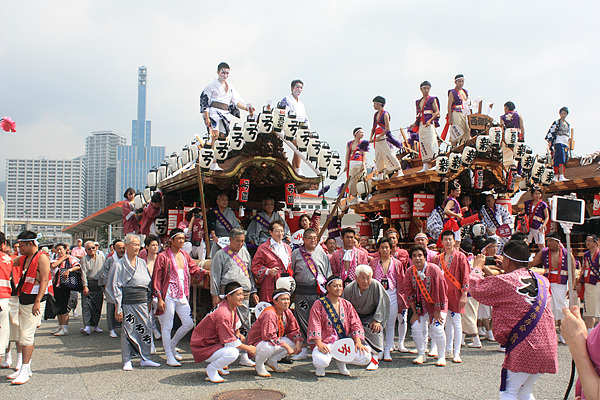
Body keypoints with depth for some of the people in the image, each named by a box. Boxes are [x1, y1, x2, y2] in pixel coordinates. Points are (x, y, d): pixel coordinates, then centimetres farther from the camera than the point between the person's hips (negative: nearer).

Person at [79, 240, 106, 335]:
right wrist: (85, 286, -14)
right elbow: (84, 273, -7)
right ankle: (87, 326, -13)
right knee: (86, 306, -9)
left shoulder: (101, 257, 11)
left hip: (99, 285, 4)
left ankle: (95, 325, 16)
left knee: (98, 306, 6)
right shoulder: (84, 259, 0)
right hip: (88, 285, -3)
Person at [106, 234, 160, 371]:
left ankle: (145, 358, 16)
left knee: (145, 330, 5)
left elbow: (149, 283, 19)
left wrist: (149, 299, 13)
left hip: (142, 302, 5)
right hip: (128, 303, -5)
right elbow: (115, 287, -5)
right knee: (128, 331, 1)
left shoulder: (142, 263, 12)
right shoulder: (120, 265, -3)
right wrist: (118, 308, -9)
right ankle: (127, 361, 13)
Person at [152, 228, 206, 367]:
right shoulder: (163, 257, -6)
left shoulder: (185, 255, 12)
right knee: (167, 327, 1)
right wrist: (159, 298, -12)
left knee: (189, 324, 7)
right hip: (168, 296, -6)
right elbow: (156, 279, -7)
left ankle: (172, 345, 30)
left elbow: (194, 270, 13)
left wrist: (204, 271, -7)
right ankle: (169, 357, 11)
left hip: (182, 296, 6)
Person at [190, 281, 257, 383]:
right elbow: (229, 341, -24)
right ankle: (211, 369, -5)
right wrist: (248, 348, -13)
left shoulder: (232, 308, 1)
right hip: (203, 348, -10)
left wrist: (238, 334, 0)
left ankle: (219, 366, 14)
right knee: (232, 353, -31)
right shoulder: (223, 314, -29)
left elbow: (236, 324, 21)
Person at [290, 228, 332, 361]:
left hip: (319, 291, 0)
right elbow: (291, 272, 12)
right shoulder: (296, 253, 8)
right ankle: (303, 349, 11)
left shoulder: (321, 253, 10)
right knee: (302, 319, 2)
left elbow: (328, 272, 12)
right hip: (302, 291, 0)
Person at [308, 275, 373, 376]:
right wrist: (319, 344, -23)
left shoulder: (347, 304, 14)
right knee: (321, 361, -37)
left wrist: (358, 342, -7)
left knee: (366, 357, -18)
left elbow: (355, 324, 9)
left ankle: (340, 361, 9)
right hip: (325, 343, -4)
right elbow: (315, 326, -8)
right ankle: (320, 367, 5)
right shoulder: (319, 304, 0)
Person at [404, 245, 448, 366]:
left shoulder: (434, 269, -18)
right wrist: (414, 312, -3)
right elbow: (408, 292, -1)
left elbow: (440, 289, -16)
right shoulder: (409, 272, -7)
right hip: (420, 305, 4)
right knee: (416, 327, -8)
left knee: (437, 328, -15)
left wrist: (437, 311, -14)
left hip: (437, 303, -3)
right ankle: (421, 355, 10)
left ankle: (441, 356, 4)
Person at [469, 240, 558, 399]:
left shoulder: (504, 281, -14)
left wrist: (477, 268, 15)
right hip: (547, 349, 7)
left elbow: (476, 289, -2)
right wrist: (491, 274, 28)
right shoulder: (541, 280, 9)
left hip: (523, 349, -7)